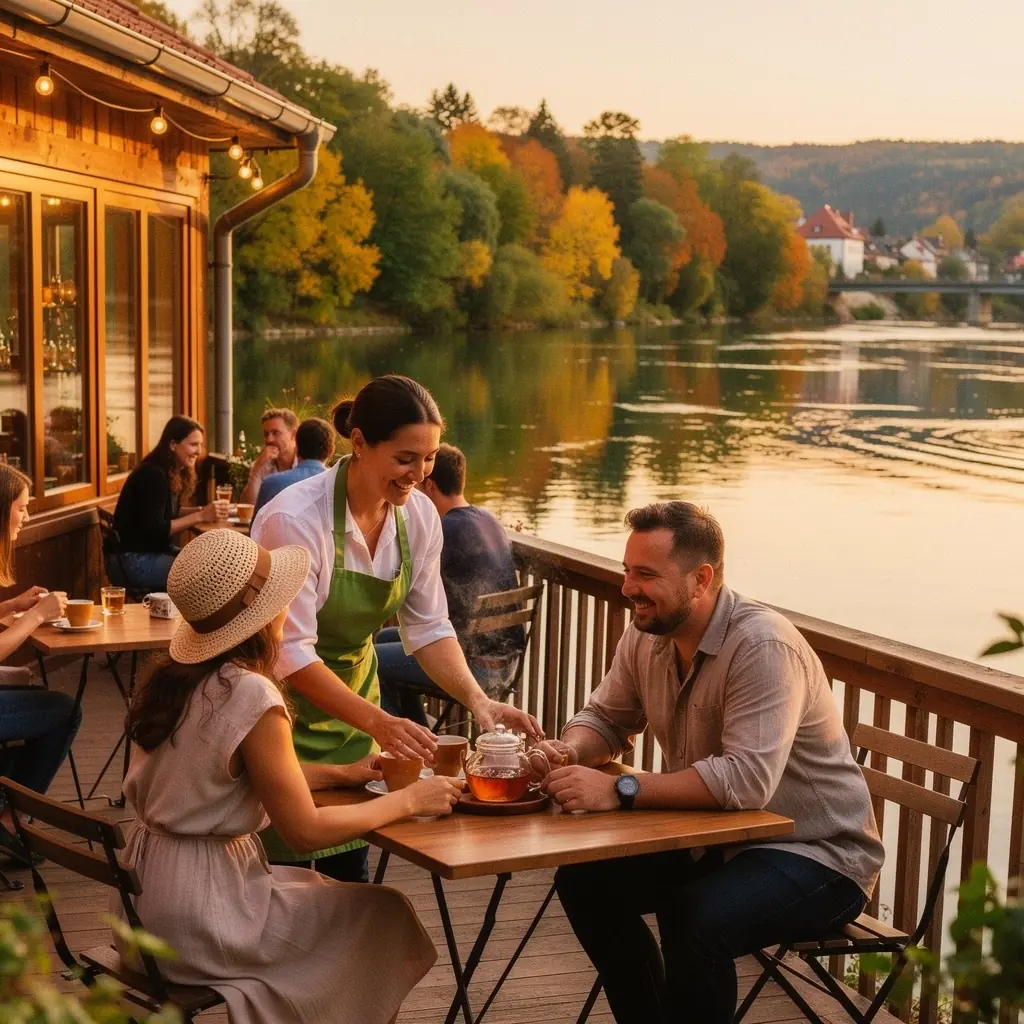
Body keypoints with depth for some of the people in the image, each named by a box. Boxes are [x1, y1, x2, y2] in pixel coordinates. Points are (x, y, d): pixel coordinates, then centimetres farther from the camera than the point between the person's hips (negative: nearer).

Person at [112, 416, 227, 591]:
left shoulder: (174, 473, 7)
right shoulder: (153, 475, -20)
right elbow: (155, 530, -23)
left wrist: (203, 511, 1)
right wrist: (200, 516, -24)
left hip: (158, 551, 9)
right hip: (136, 560, -9)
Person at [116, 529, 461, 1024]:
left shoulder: (176, 676, 4)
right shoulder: (251, 696, -22)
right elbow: (306, 830, -17)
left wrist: (339, 773, 15)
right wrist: (408, 800, -7)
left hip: (147, 897, 9)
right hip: (196, 917, -8)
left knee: (322, 889, 27)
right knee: (384, 917, 7)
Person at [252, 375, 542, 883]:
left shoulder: (419, 516, -9)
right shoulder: (295, 519, -28)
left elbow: (428, 627, -3)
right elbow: (291, 652, -28)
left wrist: (478, 701, -19)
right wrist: (376, 721, -38)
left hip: (353, 692, 6)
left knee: (350, 868, 11)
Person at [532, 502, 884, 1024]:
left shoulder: (763, 646, -26)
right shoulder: (646, 635, -2)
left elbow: (748, 779, -35)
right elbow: (606, 717, 11)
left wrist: (620, 790, -37)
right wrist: (569, 751, -13)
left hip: (817, 854, -8)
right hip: (716, 840, 8)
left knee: (696, 917, -33)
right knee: (583, 881, -2)